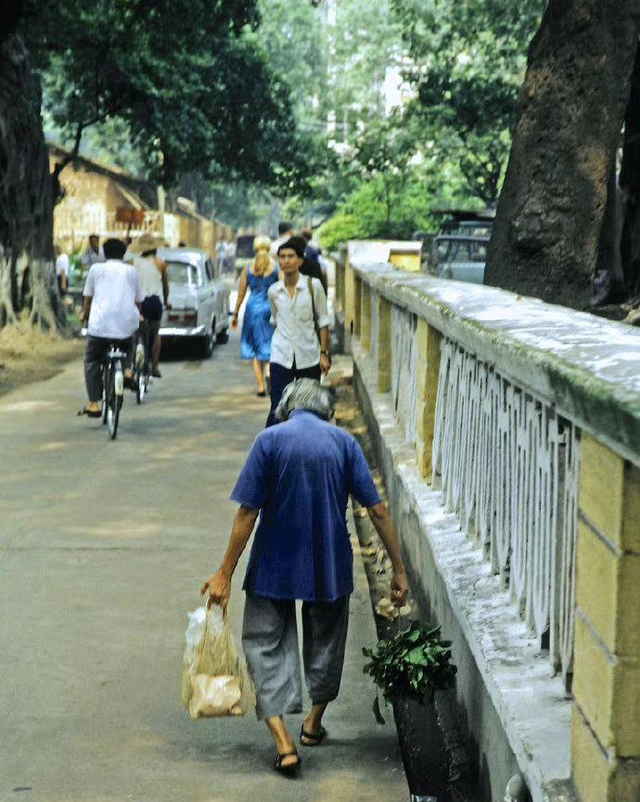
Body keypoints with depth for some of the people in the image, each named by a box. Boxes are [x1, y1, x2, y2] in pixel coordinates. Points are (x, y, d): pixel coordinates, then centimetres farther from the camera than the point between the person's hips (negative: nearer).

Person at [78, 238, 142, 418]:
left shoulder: (96, 268, 12)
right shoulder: (131, 271, 16)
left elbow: (88, 297, 19)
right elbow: (138, 300, 23)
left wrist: (84, 314, 38)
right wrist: (138, 314, 44)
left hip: (100, 323, -2)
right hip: (127, 323, 2)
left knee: (92, 362, 13)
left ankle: (93, 404, 0)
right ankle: (126, 369, 7)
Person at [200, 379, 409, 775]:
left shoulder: (270, 440, -7)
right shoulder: (344, 442, -1)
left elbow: (247, 512, -10)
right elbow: (378, 510, -5)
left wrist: (225, 574, -5)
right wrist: (399, 569, 0)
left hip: (274, 568, -2)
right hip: (330, 567, 2)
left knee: (267, 645, 8)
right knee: (325, 640, 23)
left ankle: (283, 741, -6)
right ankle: (314, 723, 38)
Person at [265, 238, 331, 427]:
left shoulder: (313, 285, -3)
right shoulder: (274, 291, 3)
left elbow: (323, 321, 0)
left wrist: (324, 353, -3)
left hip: (308, 356, -1)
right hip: (281, 356, 1)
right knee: (277, 409, -7)